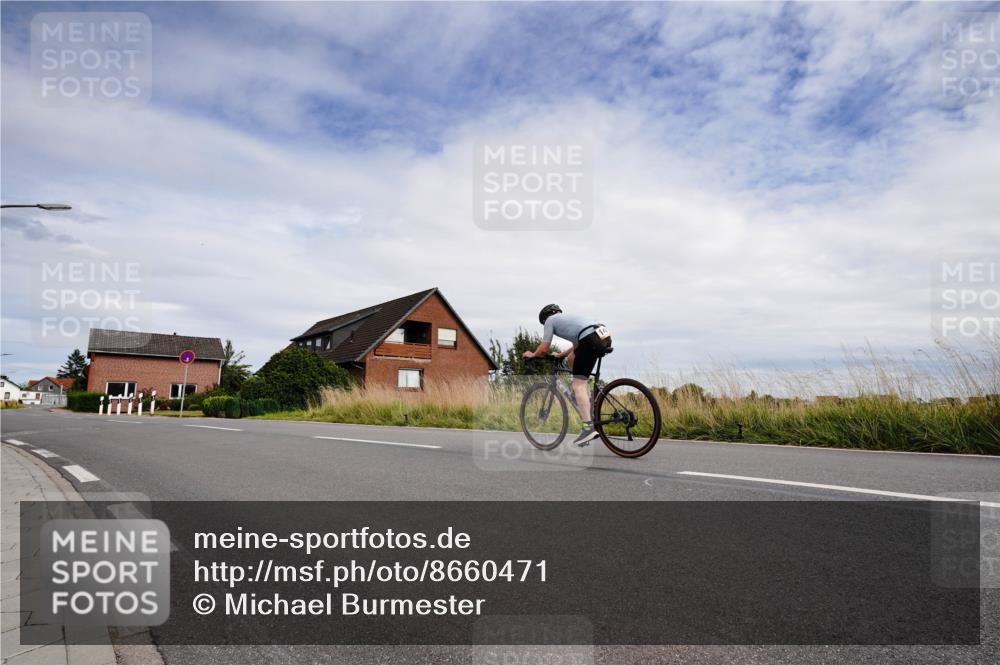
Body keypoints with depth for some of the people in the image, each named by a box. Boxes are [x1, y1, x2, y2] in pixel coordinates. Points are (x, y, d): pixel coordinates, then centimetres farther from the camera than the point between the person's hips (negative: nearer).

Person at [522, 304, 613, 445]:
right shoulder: (568, 318, 38)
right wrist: (560, 355, 52)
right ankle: (587, 405, 25)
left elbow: (544, 349, 13)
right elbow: (577, 345, 43)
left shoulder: (550, 320, 16)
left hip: (591, 339, -8)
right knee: (571, 360, 29)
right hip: (605, 337, 8)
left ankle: (589, 427, -12)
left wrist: (532, 355, 31)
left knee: (578, 385, -4)